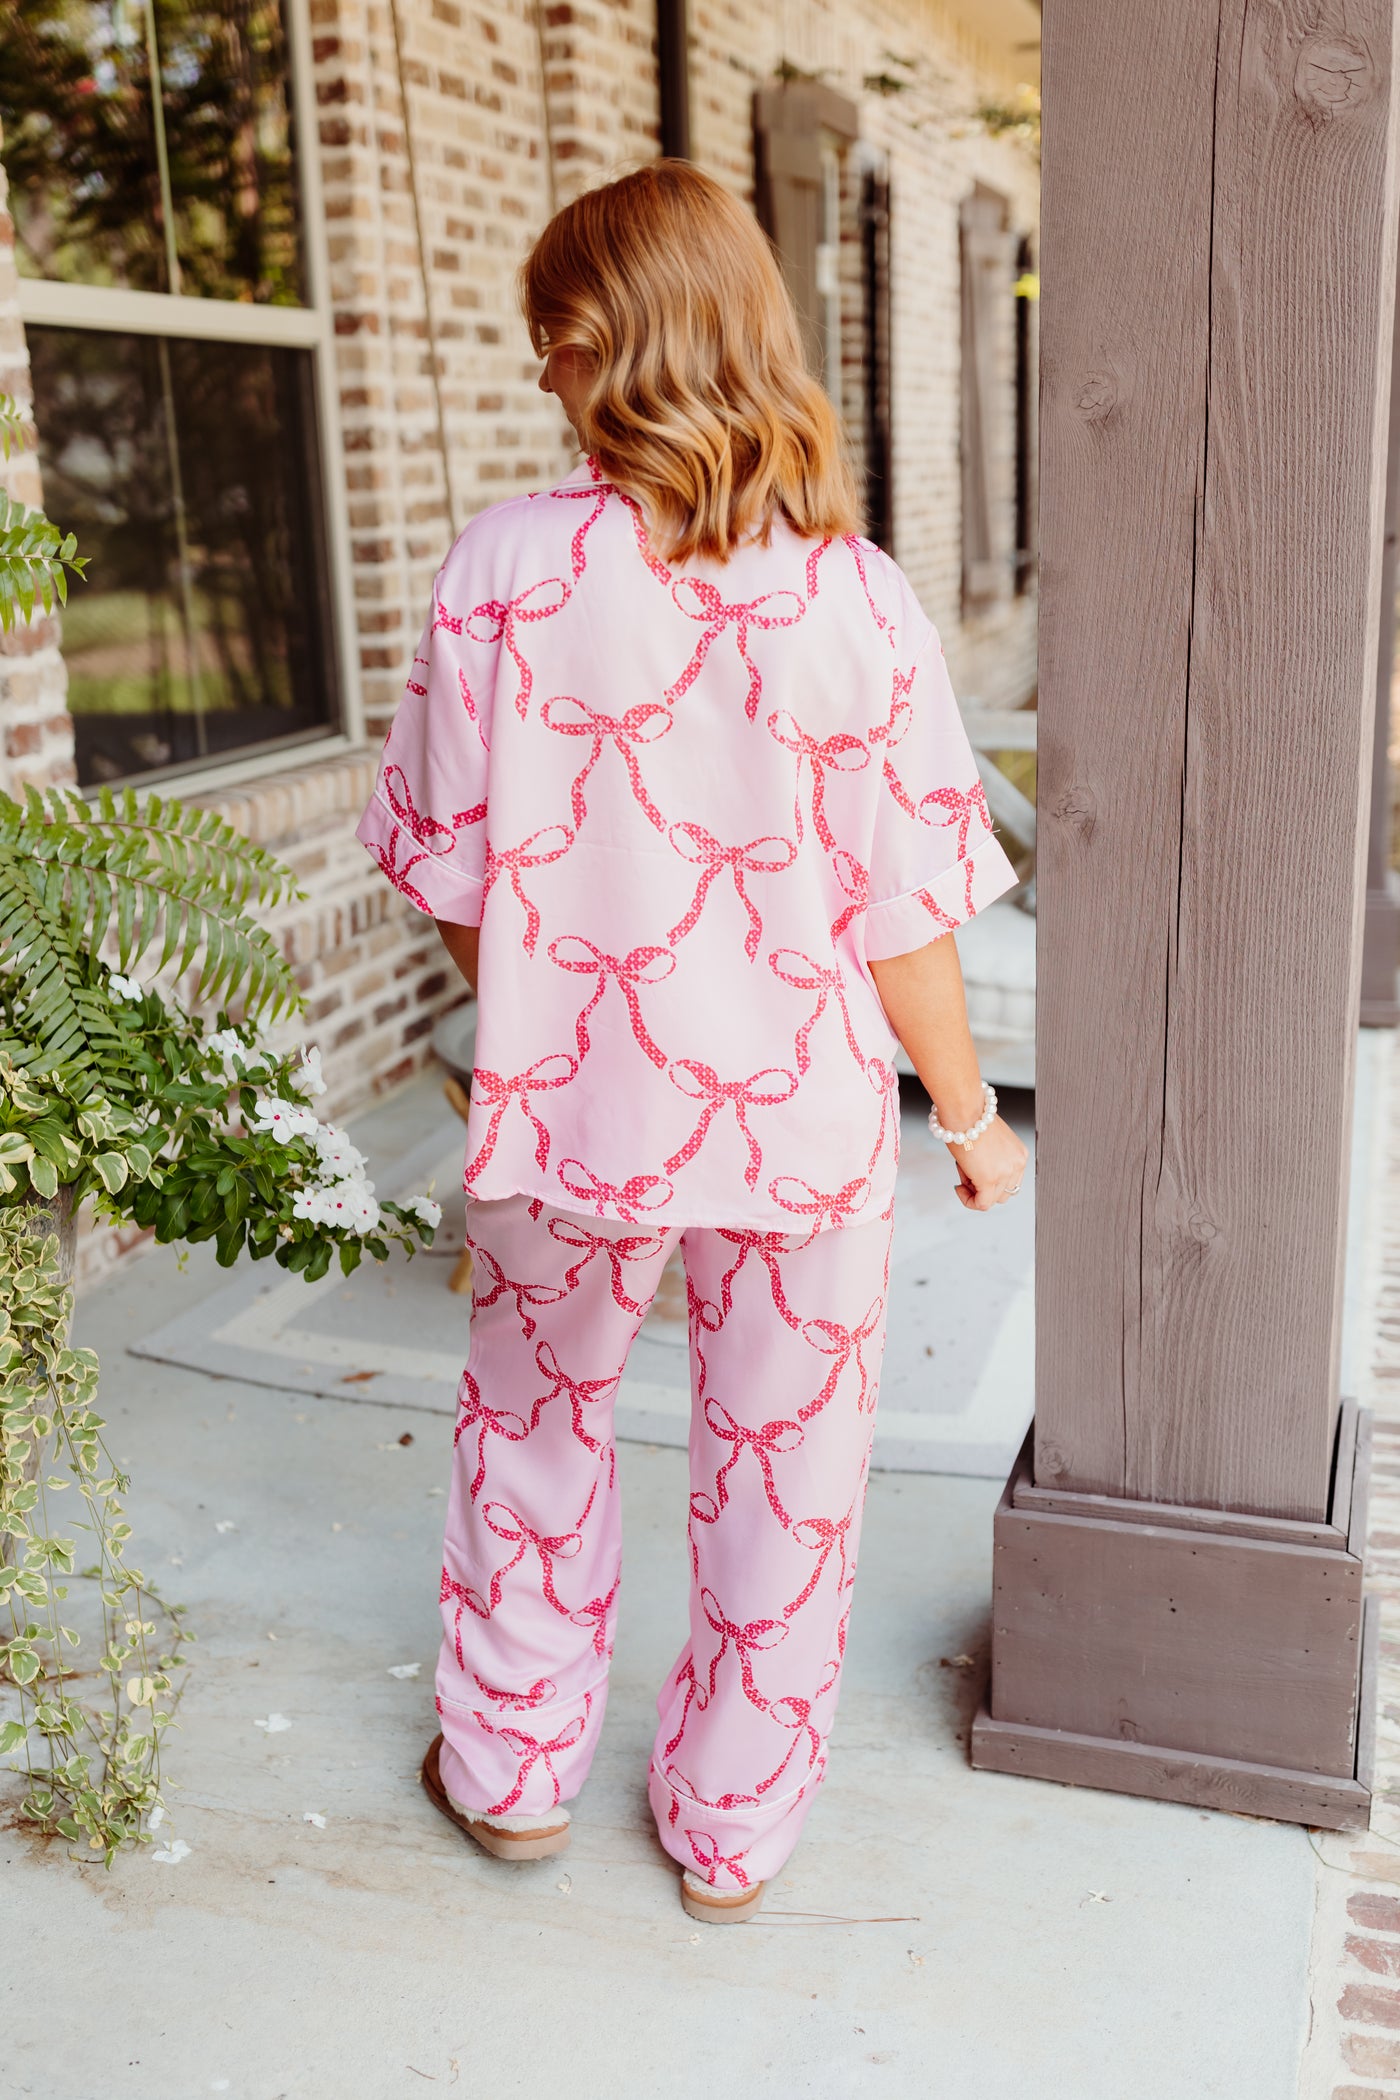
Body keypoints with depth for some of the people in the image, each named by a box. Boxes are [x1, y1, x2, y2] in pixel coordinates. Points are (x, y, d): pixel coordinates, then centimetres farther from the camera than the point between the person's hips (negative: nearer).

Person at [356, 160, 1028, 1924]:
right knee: (782, 1474, 18)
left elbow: (452, 880, -5)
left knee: (534, 1422, 24)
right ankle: (734, 1827, 36)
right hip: (804, 1121, 0)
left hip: (575, 1106, 0)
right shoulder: (852, 597, -11)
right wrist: (969, 1115, 7)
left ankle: (513, 1766, 41)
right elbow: (902, 918, -8)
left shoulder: (504, 566, -11)